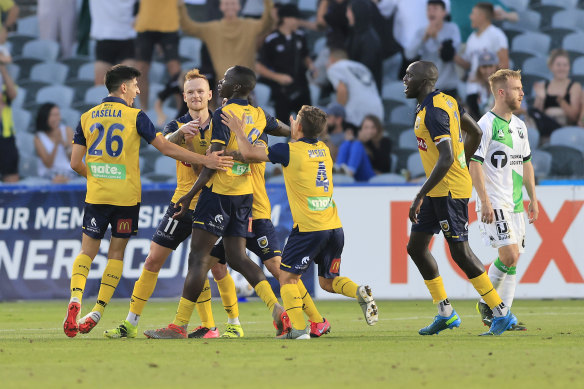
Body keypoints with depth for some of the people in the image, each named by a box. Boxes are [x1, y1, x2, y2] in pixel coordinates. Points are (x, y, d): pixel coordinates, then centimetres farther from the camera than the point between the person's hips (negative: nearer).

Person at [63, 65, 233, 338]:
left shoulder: (87, 118, 5)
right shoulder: (135, 117, -5)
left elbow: (75, 163, 5)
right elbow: (166, 148, -7)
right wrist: (204, 160, -5)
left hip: (96, 194, 2)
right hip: (126, 197, -2)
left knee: (87, 251, 9)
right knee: (116, 253, 8)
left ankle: (75, 299, -15)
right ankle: (96, 313, 1)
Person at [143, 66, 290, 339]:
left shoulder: (224, 114, -12)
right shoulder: (258, 116, 9)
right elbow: (286, 131, 28)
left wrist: (190, 195, -15)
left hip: (219, 192, -8)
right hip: (245, 194, 8)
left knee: (198, 257, -6)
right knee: (237, 257, 11)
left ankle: (179, 326, -6)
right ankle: (277, 310, -2)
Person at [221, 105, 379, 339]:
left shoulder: (290, 150, -7)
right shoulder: (324, 150, 12)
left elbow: (249, 153, -1)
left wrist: (238, 131, 13)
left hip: (309, 229, -6)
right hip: (335, 227, 6)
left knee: (287, 277, 4)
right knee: (327, 281, 18)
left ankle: (298, 328, -10)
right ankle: (360, 293, -10)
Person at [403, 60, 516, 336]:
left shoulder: (433, 113, -20)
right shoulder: (445, 101, 10)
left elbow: (446, 158, -29)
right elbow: (475, 132, 19)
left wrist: (420, 196, -30)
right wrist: (461, 165, 26)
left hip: (449, 190, -10)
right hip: (438, 191, 10)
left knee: (460, 252, -8)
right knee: (416, 246, 11)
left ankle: (501, 313, -2)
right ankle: (445, 313, 16)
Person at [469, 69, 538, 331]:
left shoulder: (519, 126, 14)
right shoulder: (486, 125, -10)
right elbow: (474, 164, -13)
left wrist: (533, 198, 18)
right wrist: (485, 201, -19)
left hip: (516, 205, 8)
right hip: (495, 203, -8)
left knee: (514, 258, 4)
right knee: (509, 255, -16)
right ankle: (486, 303, 2)